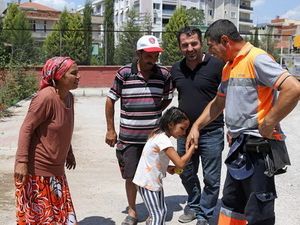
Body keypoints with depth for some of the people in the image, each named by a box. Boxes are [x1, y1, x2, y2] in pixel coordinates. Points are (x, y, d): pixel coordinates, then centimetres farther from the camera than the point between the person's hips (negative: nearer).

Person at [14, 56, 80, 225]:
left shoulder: (69, 97, 4)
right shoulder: (46, 97, -21)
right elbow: (27, 128, -20)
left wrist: (69, 153, 24)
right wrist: (21, 161, -23)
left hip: (56, 169, 8)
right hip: (37, 169, -8)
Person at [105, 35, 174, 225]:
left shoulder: (164, 74, -3)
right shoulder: (124, 73, -7)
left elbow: (168, 98, 15)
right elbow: (110, 100, 2)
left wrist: (154, 112, 3)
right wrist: (110, 130, 2)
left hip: (154, 136, 1)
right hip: (128, 137, -1)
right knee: (131, 176, 10)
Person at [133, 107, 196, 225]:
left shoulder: (158, 134, 5)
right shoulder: (164, 140, -25)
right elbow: (180, 163, -28)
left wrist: (167, 167, 3)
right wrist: (192, 147, -18)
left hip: (155, 180, 10)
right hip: (147, 182, -10)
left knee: (162, 211, 18)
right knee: (157, 215, -2)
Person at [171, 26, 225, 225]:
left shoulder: (217, 65, -12)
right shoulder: (176, 69, 3)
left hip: (211, 133, -5)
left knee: (211, 179, 7)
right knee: (187, 174, 19)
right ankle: (194, 205, 41)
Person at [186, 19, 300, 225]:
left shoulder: (256, 58, -15)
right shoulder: (229, 67, 14)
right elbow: (218, 102, 26)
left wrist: (267, 125, -21)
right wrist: (196, 126, 23)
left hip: (257, 148, -9)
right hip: (238, 147, 9)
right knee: (231, 205, 22)